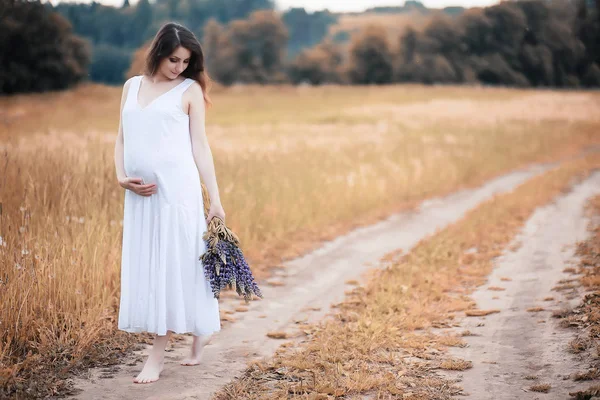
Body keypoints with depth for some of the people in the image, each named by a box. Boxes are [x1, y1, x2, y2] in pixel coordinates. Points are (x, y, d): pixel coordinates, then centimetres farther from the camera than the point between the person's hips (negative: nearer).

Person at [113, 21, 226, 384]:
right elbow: (122, 138, 15)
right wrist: (121, 177, -3)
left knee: (172, 264, -3)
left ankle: (157, 357, 3)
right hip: (140, 192, 5)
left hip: (176, 188, -5)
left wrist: (216, 199, -5)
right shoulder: (132, 86, 13)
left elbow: (200, 146, -1)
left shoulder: (190, 89, 1)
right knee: (144, 267, 9)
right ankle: (202, 329, 25)